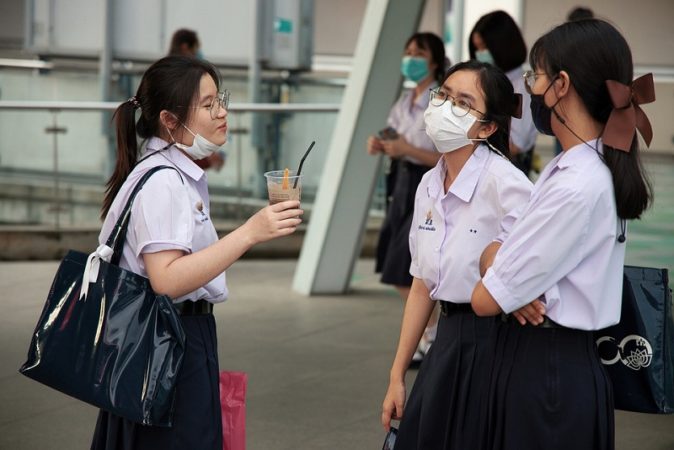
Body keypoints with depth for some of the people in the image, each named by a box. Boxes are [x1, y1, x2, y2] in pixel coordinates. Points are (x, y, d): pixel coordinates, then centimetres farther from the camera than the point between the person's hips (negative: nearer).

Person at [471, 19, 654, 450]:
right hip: (560, 362, 9)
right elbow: (498, 249, 12)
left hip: (545, 370, -9)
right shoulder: (573, 167, 8)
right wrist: (498, 259, -11)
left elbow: (486, 299, -20)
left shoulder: (577, 187, -23)